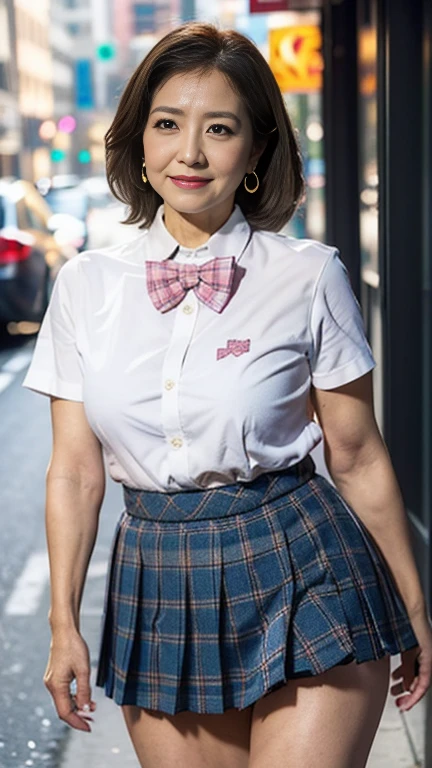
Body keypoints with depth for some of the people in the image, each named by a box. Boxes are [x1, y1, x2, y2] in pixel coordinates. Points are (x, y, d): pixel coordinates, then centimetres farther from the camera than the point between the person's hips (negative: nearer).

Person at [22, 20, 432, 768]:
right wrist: (64, 624, 4)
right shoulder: (86, 285, 3)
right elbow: (75, 468, 5)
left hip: (302, 580, -2)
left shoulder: (309, 277, -5)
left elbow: (358, 460, 0)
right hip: (158, 591, 3)